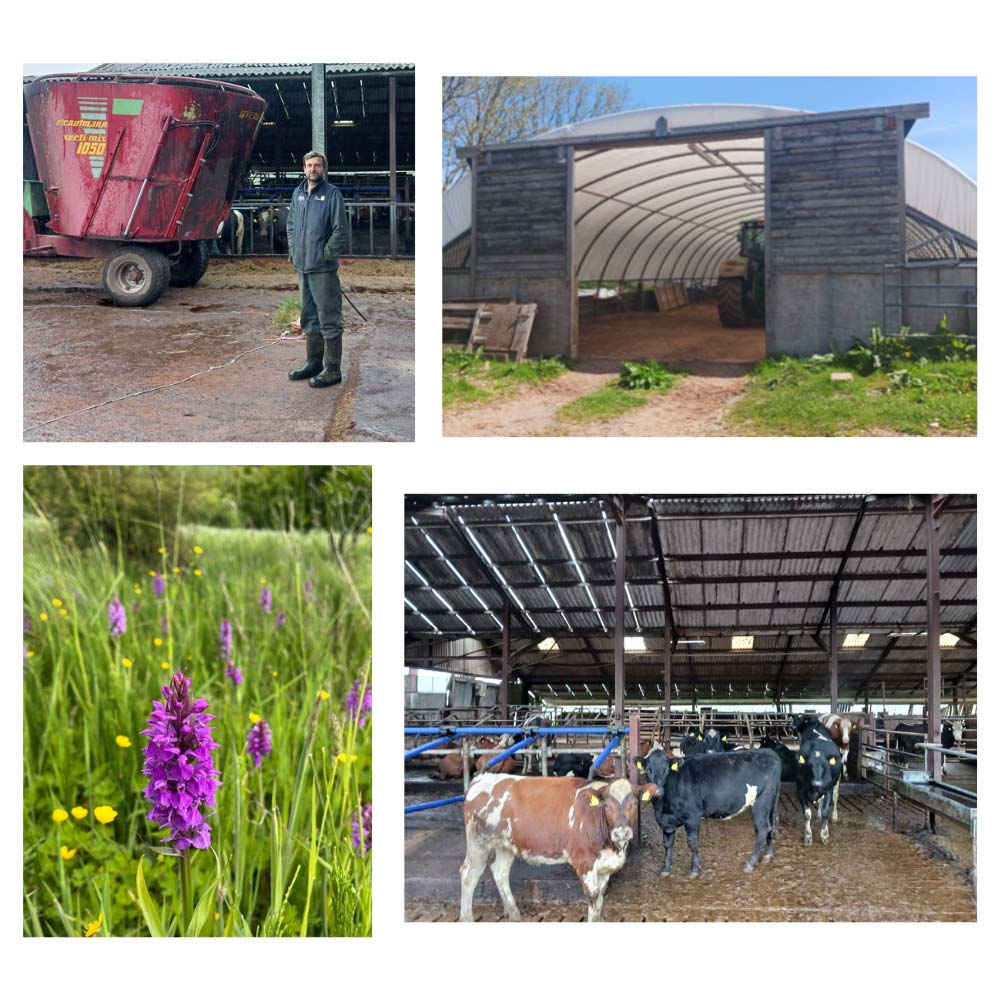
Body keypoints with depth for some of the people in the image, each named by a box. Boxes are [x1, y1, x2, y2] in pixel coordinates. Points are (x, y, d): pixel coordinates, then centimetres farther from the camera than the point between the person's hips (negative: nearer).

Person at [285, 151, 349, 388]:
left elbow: (340, 230, -12)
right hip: (302, 266, 7)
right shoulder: (298, 193, 12)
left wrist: (326, 254, -14)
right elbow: (290, 225, 21)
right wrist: (293, 251, 10)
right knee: (309, 317, 17)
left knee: (329, 319, -4)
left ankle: (332, 370, 1)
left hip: (323, 268, -7)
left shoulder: (332, 194, -8)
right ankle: (313, 363, 30)